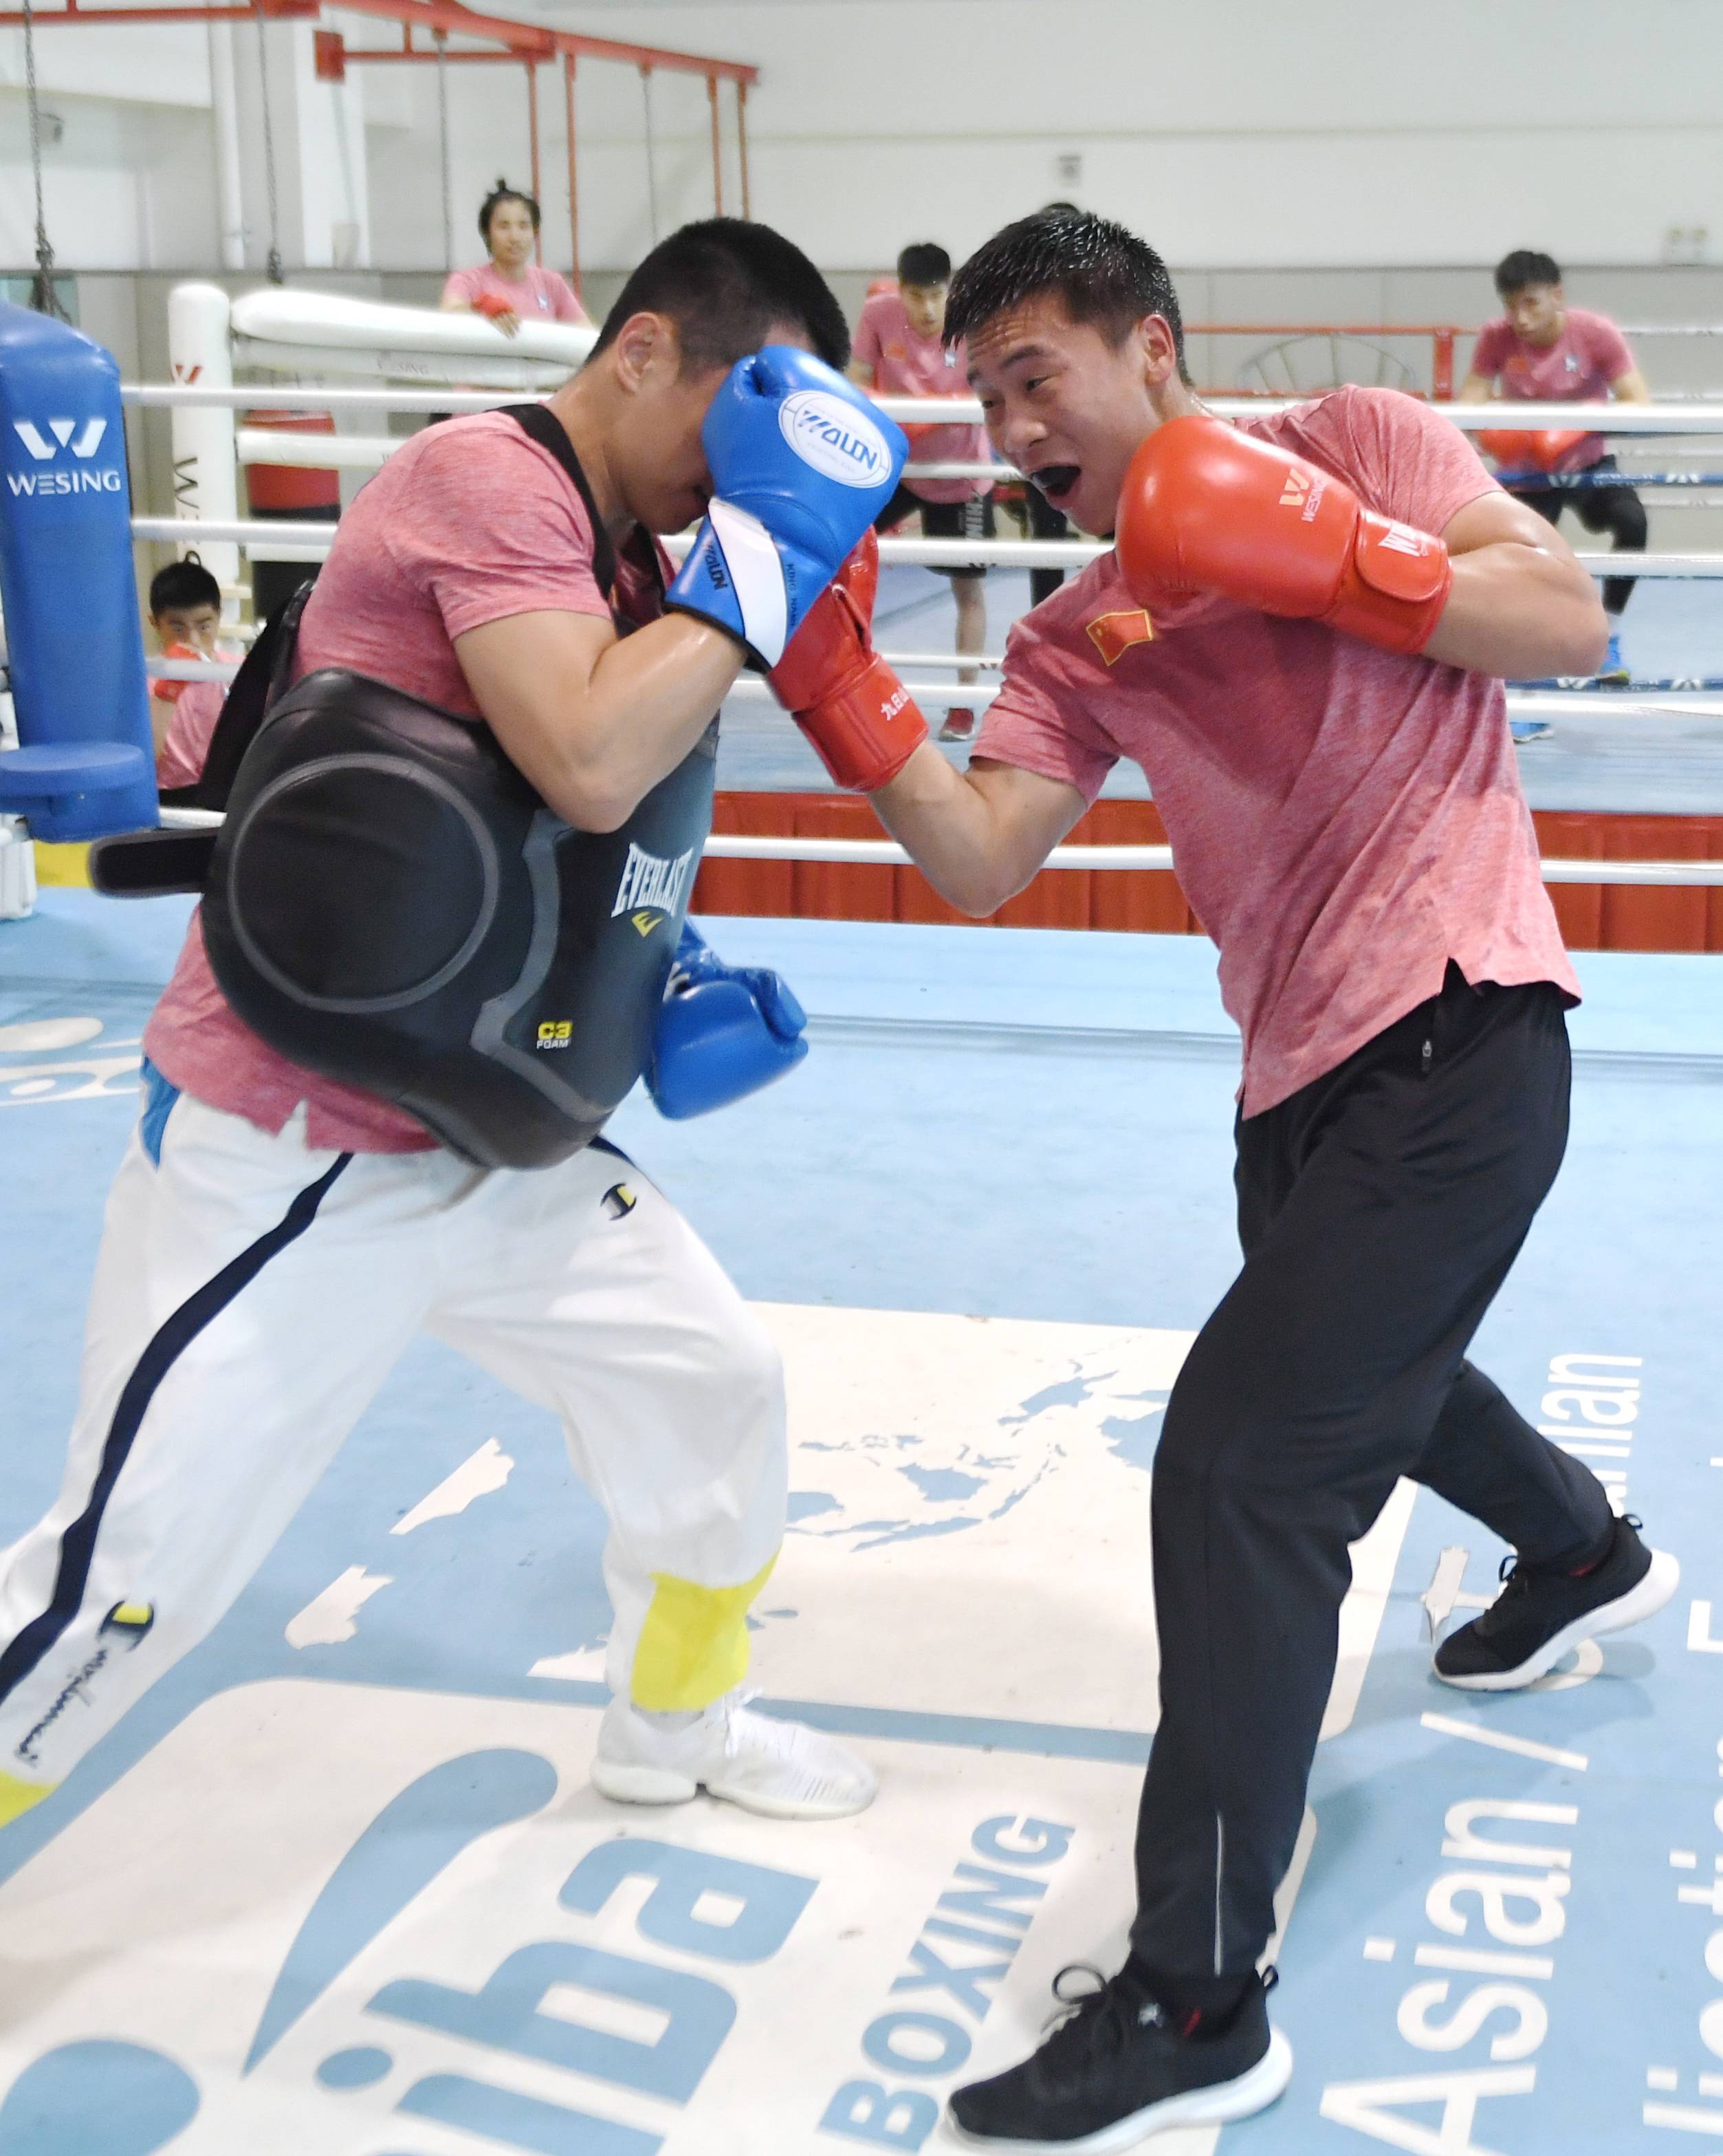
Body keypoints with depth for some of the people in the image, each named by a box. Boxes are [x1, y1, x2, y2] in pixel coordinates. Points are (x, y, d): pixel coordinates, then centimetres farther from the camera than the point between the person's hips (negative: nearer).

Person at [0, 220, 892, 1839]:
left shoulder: (631, 564, 9)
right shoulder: (486, 476, -19)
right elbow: (587, 766, -34)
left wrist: (672, 974, 4)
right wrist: (767, 547, -24)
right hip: (284, 1162, -9)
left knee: (713, 1387, 17)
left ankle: (677, 1723, 41)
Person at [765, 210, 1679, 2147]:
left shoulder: (1350, 445, -2)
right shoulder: (1075, 641, 10)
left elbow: (1567, 620, -12)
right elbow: (981, 864, -4)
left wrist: (1329, 559, -22)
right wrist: (840, 693, -16)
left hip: (1452, 1035, -8)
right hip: (1304, 1076, 8)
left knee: (1239, 1464, -15)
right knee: (1368, 1371, 30)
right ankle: (1587, 1557, 64)